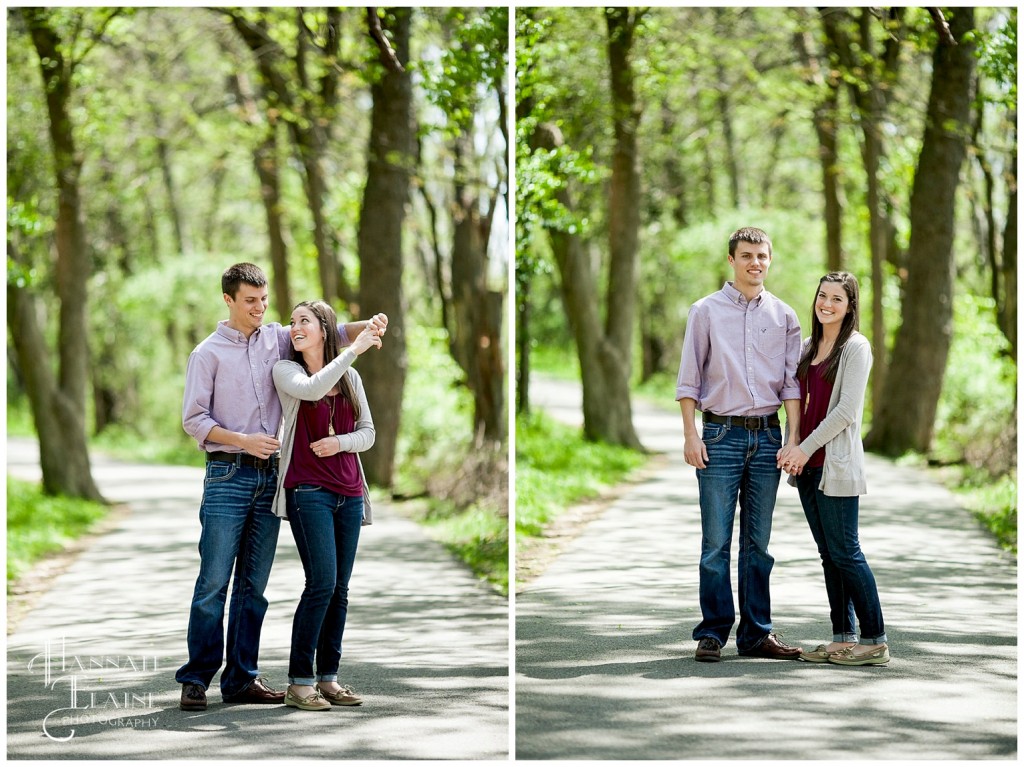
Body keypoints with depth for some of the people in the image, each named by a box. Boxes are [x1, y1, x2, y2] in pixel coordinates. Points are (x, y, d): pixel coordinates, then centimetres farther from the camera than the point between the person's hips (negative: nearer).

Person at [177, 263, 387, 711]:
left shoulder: (277, 339, 11)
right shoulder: (208, 353, 0)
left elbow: (328, 333, 12)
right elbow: (193, 419, -3)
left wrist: (368, 326, -9)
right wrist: (244, 440, -14)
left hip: (269, 475, 4)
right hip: (228, 476, -4)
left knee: (254, 585, 7)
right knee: (214, 582, -6)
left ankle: (241, 678, 12)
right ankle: (196, 678, -1)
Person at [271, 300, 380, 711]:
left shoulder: (350, 378, 13)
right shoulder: (285, 370, 1)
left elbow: (367, 432, 14)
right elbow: (311, 390, -21)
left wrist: (341, 441, -7)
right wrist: (355, 349, -19)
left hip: (348, 492, 5)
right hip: (309, 489, -5)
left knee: (339, 589, 4)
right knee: (322, 584, -13)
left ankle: (328, 678, 11)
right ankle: (299, 682, -8)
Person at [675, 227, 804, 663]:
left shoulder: (783, 316, 10)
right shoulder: (706, 311, 4)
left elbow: (792, 382, 6)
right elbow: (688, 380, 2)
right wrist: (691, 435, -6)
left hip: (767, 434, 2)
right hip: (721, 434, -2)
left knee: (758, 542, 6)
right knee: (716, 541, -3)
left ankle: (756, 633, 10)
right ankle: (712, 633, 2)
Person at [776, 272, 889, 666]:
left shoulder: (856, 348, -7)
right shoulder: (809, 346, 15)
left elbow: (846, 410, -13)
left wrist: (806, 448, -13)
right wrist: (790, 446, 1)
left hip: (835, 464, -7)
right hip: (807, 466, 7)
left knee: (845, 553, -7)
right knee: (829, 555, 8)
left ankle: (875, 641, -3)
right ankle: (844, 638, 12)